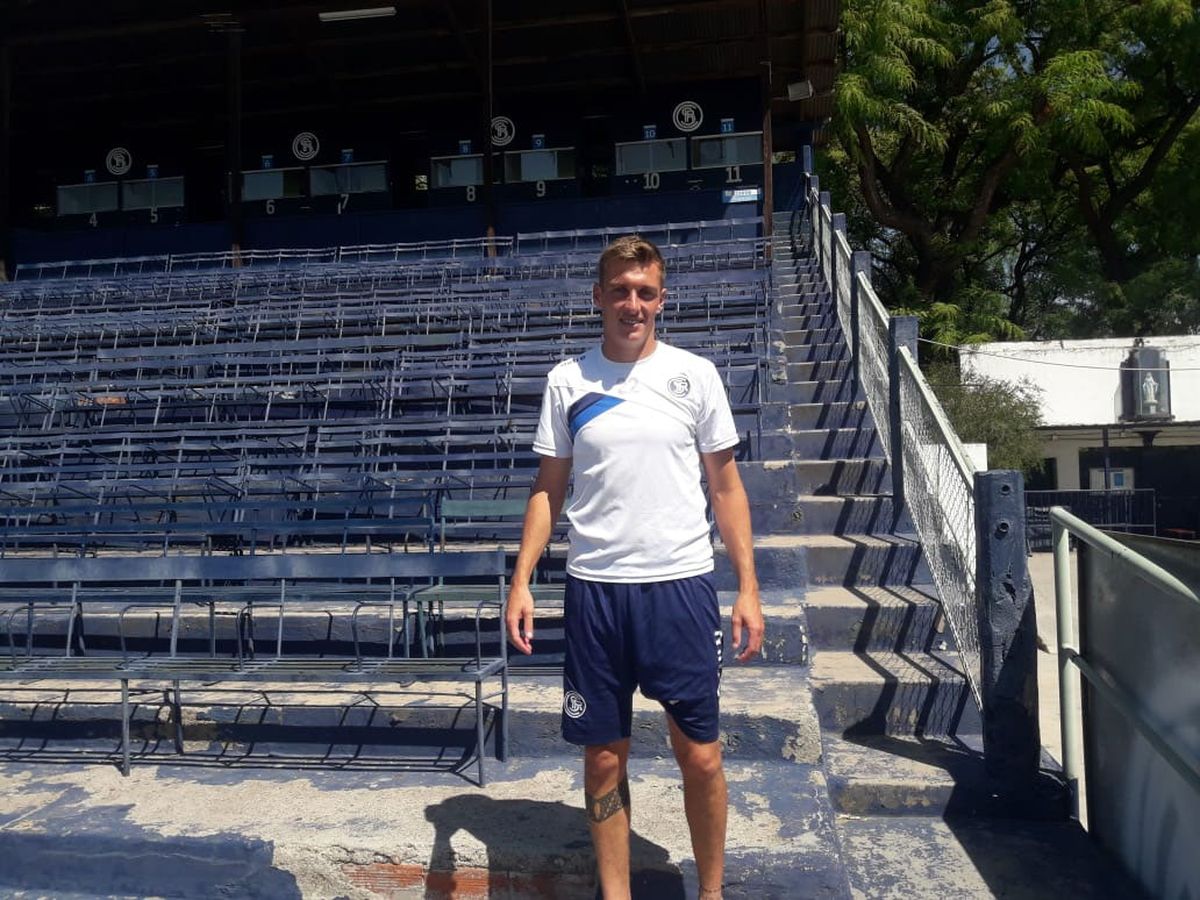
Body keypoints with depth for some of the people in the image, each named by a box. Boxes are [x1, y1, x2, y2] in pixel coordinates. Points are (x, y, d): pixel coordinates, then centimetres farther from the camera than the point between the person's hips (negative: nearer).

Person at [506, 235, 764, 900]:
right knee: (604, 757, 10)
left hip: (681, 585, 0)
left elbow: (726, 486, 5)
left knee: (699, 753, 7)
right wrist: (521, 581, -1)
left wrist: (748, 586, 0)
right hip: (594, 589, 1)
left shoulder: (695, 375, 1)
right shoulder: (567, 381, 3)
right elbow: (548, 489, 8)